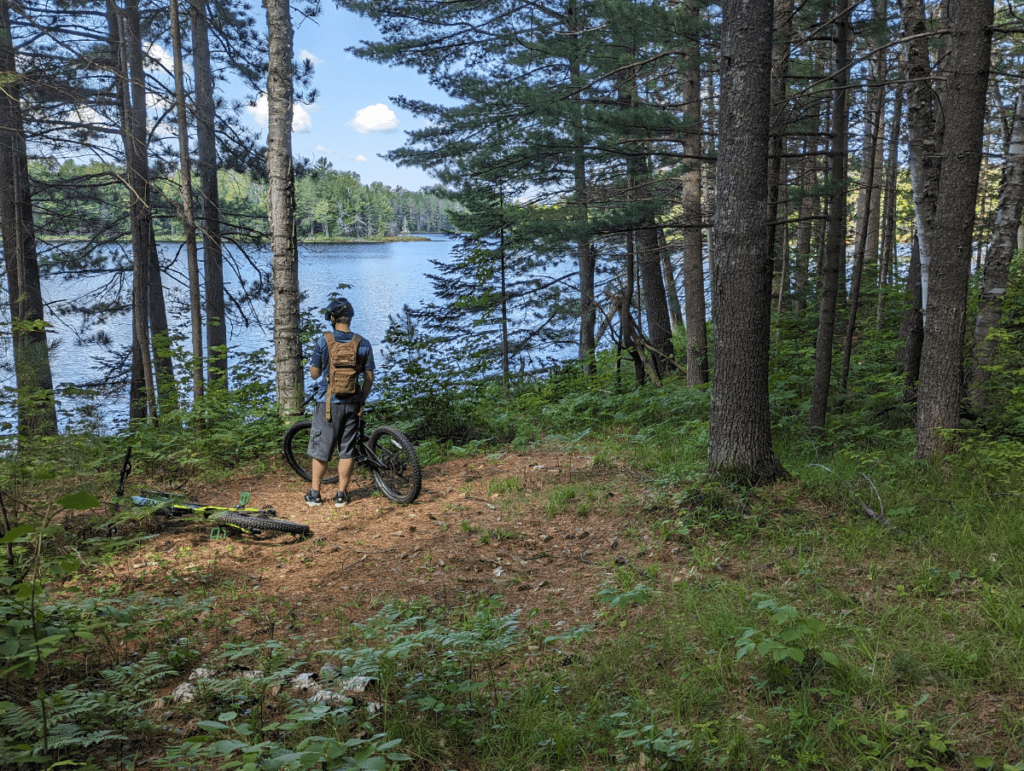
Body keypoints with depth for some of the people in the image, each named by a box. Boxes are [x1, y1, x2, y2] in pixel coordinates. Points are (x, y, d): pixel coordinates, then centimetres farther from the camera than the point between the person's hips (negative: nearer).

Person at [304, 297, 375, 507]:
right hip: (351, 403, 2)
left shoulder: (323, 341, -8)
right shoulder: (363, 344, -2)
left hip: (327, 402, -2)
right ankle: (341, 494, 14)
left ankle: (315, 494, 16)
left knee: (320, 450, 9)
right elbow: (369, 378, 1)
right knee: (347, 451, 9)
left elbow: (314, 373, -3)